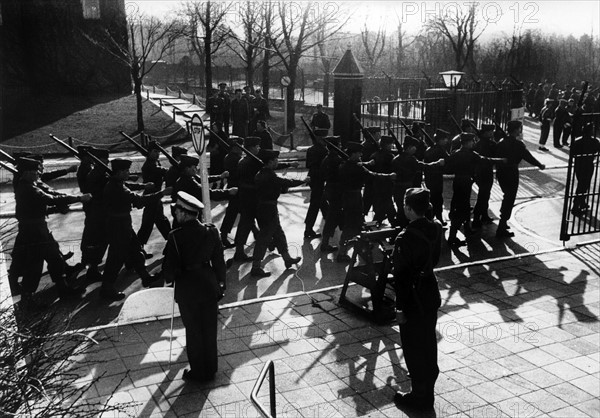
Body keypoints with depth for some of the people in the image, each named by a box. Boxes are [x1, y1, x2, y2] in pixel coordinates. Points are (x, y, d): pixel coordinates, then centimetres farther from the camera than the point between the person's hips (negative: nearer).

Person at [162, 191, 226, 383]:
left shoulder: (176, 236, -19)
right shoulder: (211, 231, -7)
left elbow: (169, 268, -14)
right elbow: (219, 261, 1)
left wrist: (170, 278, 8)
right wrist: (221, 283, 12)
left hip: (187, 290, -4)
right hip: (209, 286, 4)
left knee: (193, 331, 12)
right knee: (210, 329, 16)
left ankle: (198, 372, 24)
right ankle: (210, 370, 30)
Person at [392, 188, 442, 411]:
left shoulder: (405, 238, -26)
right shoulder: (436, 228, -5)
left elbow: (401, 275, -22)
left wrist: (401, 307, -14)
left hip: (414, 297, -7)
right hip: (432, 293, 7)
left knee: (413, 346, 9)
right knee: (428, 340, 25)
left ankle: (420, 396, 21)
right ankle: (428, 376, 45)